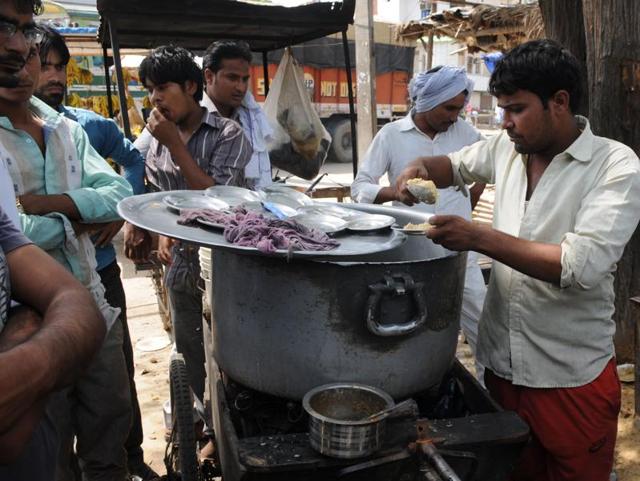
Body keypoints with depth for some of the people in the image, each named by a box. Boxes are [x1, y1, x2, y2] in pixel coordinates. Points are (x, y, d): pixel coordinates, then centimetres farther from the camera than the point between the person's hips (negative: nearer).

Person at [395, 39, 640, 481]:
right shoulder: (508, 150, 3)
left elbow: (583, 266, -25)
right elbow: (457, 165, 23)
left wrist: (479, 237, -28)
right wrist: (422, 167, 0)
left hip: (572, 379, -5)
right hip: (502, 364, 5)